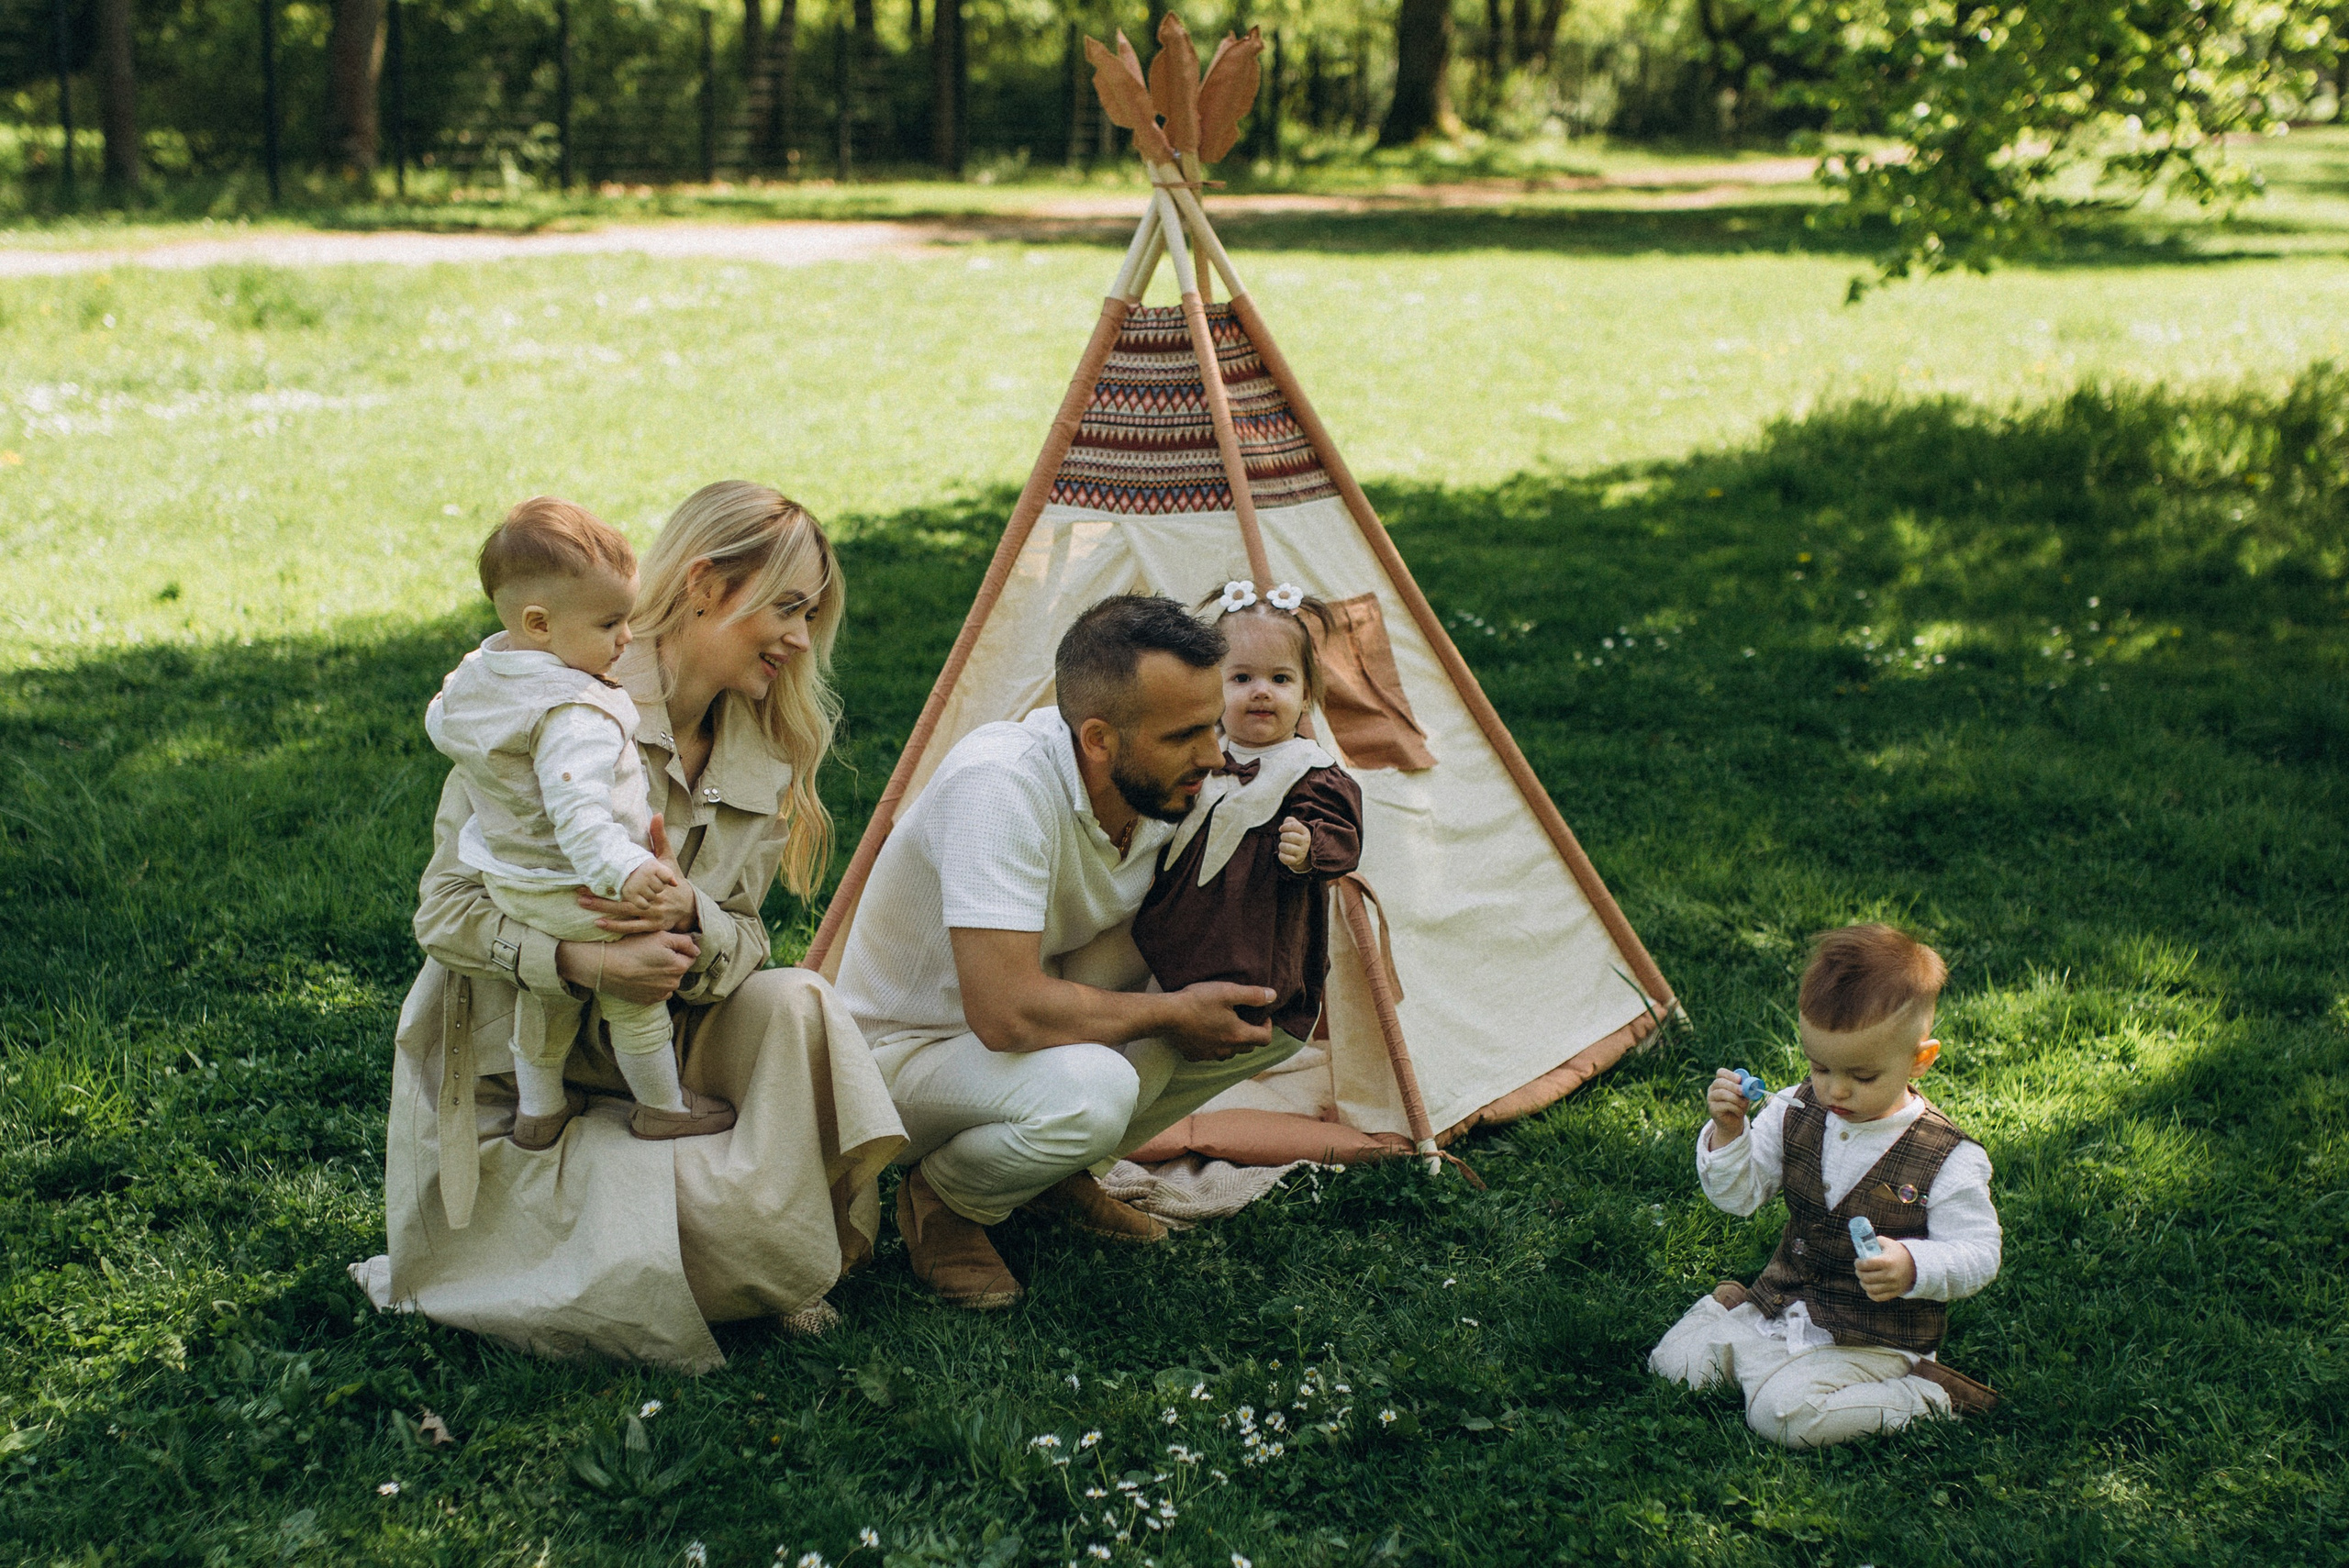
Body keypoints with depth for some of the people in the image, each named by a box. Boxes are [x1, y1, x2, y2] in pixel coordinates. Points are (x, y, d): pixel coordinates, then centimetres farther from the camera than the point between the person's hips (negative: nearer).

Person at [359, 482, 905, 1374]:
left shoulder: (766, 758, 4)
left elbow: (742, 942, -2)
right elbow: (445, 910, -15)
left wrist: (688, 916, -27)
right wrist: (585, 963, -33)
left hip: (650, 1054, 5)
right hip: (509, 1080, -5)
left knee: (796, 1005, -25)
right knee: (633, 1266, -28)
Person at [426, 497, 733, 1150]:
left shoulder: (474, 675, -3)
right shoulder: (575, 715, -34)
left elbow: (439, 724, 17)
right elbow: (577, 809, -43)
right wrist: (623, 870, -51)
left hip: (508, 887, 9)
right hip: (577, 894, -8)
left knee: (544, 996, 30)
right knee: (635, 999, 15)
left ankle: (538, 1108, 43)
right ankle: (663, 1107, 32)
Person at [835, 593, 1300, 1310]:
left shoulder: (1167, 788, -10)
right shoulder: (1000, 783, -34)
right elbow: (1005, 1013, -38)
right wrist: (1171, 1014, -24)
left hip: (1052, 1030, 8)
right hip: (908, 1054, -8)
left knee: (1271, 1002, -9)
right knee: (1087, 1088, -38)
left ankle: (1059, 1171, 7)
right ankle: (943, 1199, -5)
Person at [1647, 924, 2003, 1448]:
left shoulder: (1947, 1159, -17)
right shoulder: (1796, 1112, -3)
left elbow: (1978, 1253, -14)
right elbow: (1739, 1194, 1)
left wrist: (1912, 1267, -35)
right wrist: (1727, 1131, -19)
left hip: (1874, 1340, -5)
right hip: (1781, 1307, 5)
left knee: (1781, 1411, -26)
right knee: (1673, 1362, -5)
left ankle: (1922, 1396, -8)